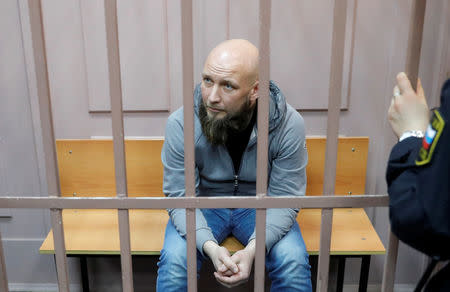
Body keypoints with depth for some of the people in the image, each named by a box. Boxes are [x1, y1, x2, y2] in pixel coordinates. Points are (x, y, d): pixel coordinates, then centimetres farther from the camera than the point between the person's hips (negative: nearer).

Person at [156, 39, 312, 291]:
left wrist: (252, 250, -32)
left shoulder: (289, 125, -22)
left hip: (260, 206, 1)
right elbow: (180, 196, -16)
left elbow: (284, 199, -16)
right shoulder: (181, 124, -22)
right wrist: (209, 246, -34)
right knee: (174, 259, -26)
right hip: (203, 205, 0)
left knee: (293, 262, -23)